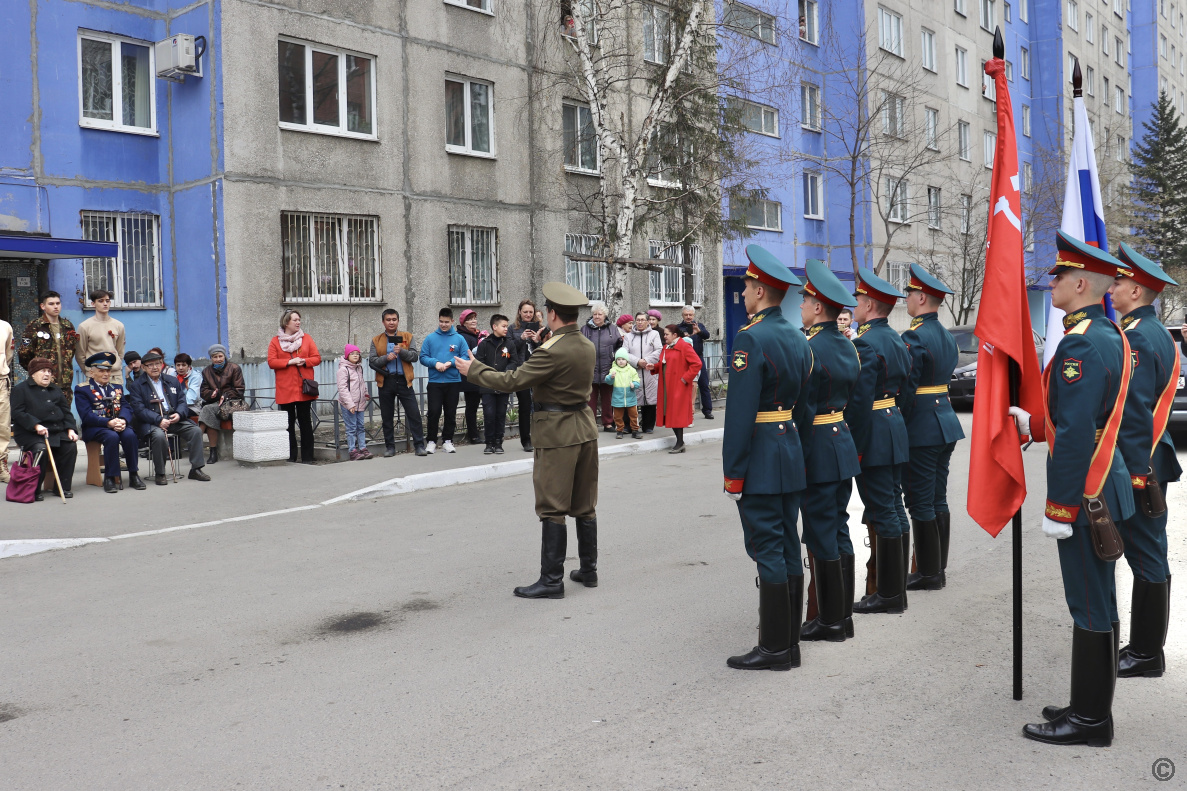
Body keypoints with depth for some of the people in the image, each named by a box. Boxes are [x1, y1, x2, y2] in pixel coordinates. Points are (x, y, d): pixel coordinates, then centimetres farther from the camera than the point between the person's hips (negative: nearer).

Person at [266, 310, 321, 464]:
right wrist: (289, 362, -13)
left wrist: (304, 361, -11)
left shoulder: (306, 338, 10)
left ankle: (307, 457, 6)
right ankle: (290, 456, 10)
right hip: (285, 390, -1)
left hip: (303, 388, 1)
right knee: (288, 424, 3)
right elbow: (271, 362, -2)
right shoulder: (275, 341, 6)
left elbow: (317, 358, 7)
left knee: (305, 422, 2)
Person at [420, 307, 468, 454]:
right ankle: (431, 441, 4)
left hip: (453, 381, 1)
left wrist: (450, 363, -15)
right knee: (434, 412, -6)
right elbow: (423, 357, 2)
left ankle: (447, 440, 18)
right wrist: (435, 363, -15)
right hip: (435, 381, -1)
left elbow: (466, 357, -2)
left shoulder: (459, 339, 3)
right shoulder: (430, 338, 4)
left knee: (451, 413, 7)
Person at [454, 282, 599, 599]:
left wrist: (472, 369, -6)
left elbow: (510, 382, -18)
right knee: (584, 505, 15)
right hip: (585, 429, 8)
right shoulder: (587, 347, 5)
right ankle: (588, 570, 24)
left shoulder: (552, 351, -20)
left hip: (557, 434, -8)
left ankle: (551, 580, 3)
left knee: (552, 509, -2)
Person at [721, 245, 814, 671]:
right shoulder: (798, 340, 11)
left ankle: (774, 649, 2)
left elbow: (740, 412, -19)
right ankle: (790, 643, 19)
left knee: (767, 550, -4)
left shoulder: (750, 339, -16)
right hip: (791, 453, 9)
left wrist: (733, 472, -15)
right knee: (788, 548, 12)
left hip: (759, 459, -9)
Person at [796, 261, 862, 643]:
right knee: (838, 531, 14)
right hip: (844, 445, 9)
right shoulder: (848, 346, 10)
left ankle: (830, 621, 7)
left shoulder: (808, 349, -18)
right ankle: (843, 614, 22)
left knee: (821, 536, -1)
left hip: (817, 450, -9)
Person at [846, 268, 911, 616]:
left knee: (882, 514, -4)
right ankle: (897, 588, 22)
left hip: (873, 437, -10)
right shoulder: (897, 340, 13)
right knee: (895, 509, 13)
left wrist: (854, 445, -17)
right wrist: (895, 427, 21)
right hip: (896, 431, 10)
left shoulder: (865, 343, -17)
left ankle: (887, 595, 3)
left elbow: (860, 401, -21)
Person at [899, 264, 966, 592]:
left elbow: (906, 388, -19)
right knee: (938, 499, 14)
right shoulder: (947, 337, 12)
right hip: (946, 424, 9)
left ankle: (928, 574, 5)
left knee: (921, 504, -1)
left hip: (920, 430, -9)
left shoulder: (914, 337, -17)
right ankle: (939, 568, 22)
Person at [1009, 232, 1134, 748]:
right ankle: (1092, 705, 28)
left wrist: (1058, 508, -21)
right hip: (1104, 486, 10)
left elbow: (1074, 435, -24)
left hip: (1083, 492, -10)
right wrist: (1033, 423, 19)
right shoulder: (1111, 334, 12)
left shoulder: (1080, 343, -20)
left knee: (1090, 604, -1)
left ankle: (1089, 721, 11)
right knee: (1096, 601, 16)